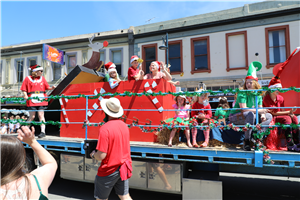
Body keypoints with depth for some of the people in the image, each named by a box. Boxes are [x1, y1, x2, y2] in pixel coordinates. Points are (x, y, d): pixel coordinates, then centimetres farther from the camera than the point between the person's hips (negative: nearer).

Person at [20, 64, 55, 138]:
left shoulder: (42, 78, 13)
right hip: (32, 101, -2)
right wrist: (25, 96, -11)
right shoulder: (28, 78, 4)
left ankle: (43, 131, -3)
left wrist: (51, 88, -6)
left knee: (41, 115, -3)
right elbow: (24, 89, 4)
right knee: (32, 116, 3)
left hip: (41, 100, 2)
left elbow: (47, 87, 13)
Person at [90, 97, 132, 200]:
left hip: (109, 170, -6)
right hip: (124, 168, 6)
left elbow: (101, 155, -24)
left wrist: (93, 154, -4)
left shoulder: (105, 128, -23)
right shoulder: (124, 125, 0)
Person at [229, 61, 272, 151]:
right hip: (235, 117, -7)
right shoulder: (242, 93, -16)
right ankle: (246, 141, -28)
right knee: (250, 114, -36)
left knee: (269, 116, 3)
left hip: (250, 117, 8)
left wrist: (263, 115, -16)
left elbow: (260, 108, 5)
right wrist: (258, 111, -26)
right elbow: (244, 109, -26)